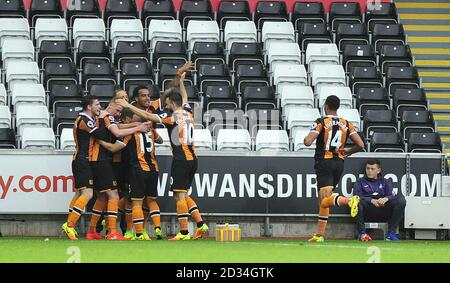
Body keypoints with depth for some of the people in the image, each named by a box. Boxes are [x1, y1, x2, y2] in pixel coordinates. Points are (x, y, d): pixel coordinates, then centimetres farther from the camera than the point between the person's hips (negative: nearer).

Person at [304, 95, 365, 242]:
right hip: (339, 163, 5)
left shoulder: (321, 122, -5)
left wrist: (305, 139, 9)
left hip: (324, 163, -5)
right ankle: (319, 235, 15)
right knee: (323, 199, 16)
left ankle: (349, 200, -45)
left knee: (325, 201, -15)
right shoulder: (346, 124, 6)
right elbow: (360, 145, -2)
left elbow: (308, 142, -16)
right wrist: (348, 152, 17)